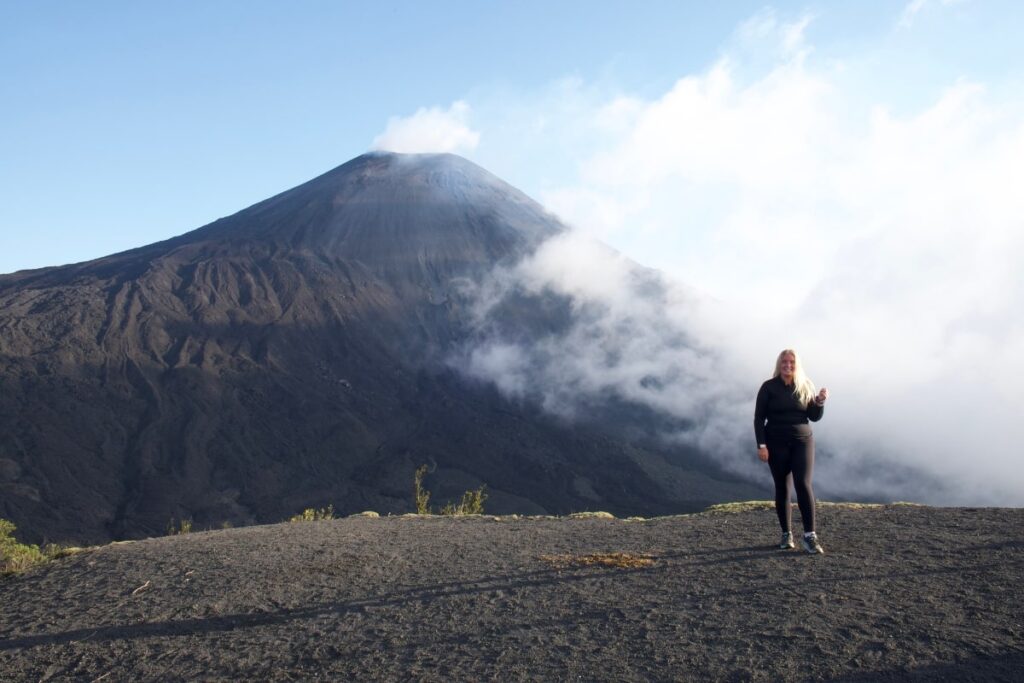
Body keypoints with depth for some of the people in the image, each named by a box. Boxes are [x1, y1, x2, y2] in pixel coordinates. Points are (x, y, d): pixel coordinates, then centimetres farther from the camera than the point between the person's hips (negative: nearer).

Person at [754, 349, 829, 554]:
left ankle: (809, 536, -13)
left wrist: (820, 401, -12)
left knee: (803, 484, -13)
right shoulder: (769, 387, -2)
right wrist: (761, 445, -10)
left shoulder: (806, 386, 5)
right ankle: (787, 535, 13)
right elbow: (759, 418, -2)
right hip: (777, 444, -1)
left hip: (802, 441, 1)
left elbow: (814, 417, 7)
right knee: (782, 488, 4)